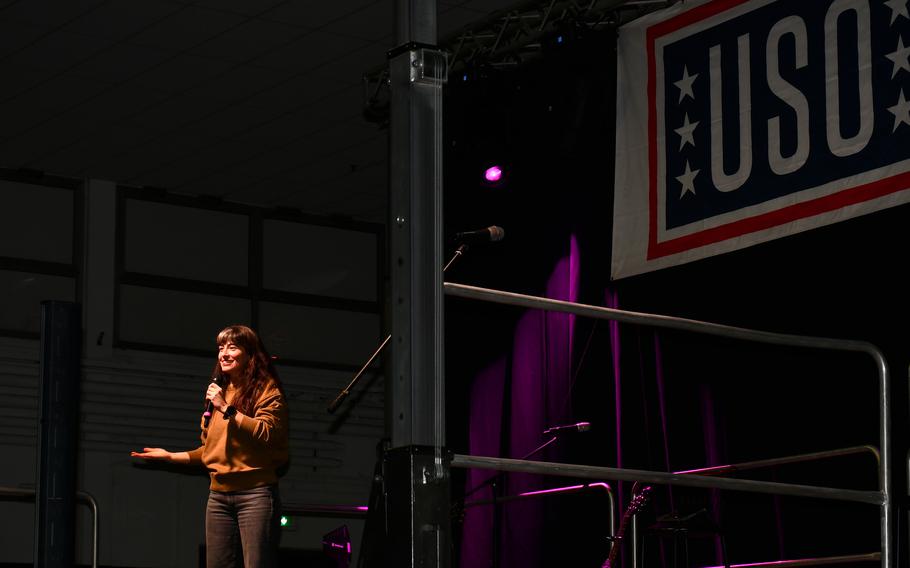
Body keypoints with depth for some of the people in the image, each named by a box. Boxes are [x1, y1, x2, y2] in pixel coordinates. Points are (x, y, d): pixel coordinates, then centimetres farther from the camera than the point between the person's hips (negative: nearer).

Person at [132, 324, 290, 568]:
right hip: (219, 495, 7)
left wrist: (227, 409, -16)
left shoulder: (266, 389, -1)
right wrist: (170, 456, 21)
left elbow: (268, 434, -18)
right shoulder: (218, 393, 21)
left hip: (255, 493, -7)